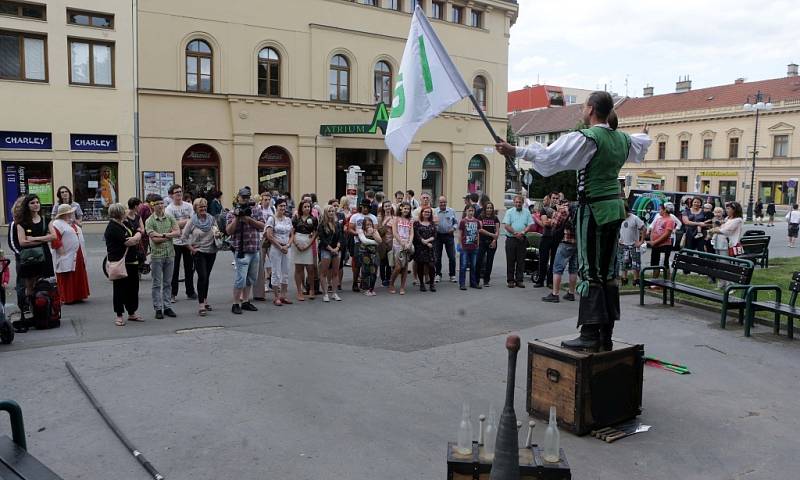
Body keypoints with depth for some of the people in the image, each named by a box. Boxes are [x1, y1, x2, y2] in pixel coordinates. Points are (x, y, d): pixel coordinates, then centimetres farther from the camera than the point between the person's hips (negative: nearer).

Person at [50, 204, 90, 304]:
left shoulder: (73, 223, 17)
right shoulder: (57, 224, -11)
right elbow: (54, 239, -22)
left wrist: (82, 253, 21)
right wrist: (61, 250, -22)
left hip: (78, 257, 9)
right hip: (66, 258, -9)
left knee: (79, 277, 12)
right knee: (67, 278, -3)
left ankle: (78, 296, 20)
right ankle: (67, 298, 3)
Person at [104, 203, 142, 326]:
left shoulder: (121, 225, 18)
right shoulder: (112, 228, -13)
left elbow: (136, 239, 21)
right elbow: (127, 242, -19)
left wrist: (135, 238, 0)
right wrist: (137, 236, -1)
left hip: (131, 262, 9)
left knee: (133, 287, 12)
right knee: (120, 289, -1)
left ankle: (132, 313, 22)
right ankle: (119, 316, 7)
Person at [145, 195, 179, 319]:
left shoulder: (170, 218, 6)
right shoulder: (149, 221, -4)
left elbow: (178, 232, -5)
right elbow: (154, 239, -14)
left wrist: (163, 235, -14)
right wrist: (170, 235, -8)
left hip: (170, 254, 3)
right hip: (156, 255, -3)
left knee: (168, 283, 10)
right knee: (157, 283, 2)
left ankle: (167, 307, 16)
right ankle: (158, 309, 8)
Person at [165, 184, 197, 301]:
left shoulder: (189, 206, 6)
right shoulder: (169, 209, -3)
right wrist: (187, 221, -10)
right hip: (175, 242, -3)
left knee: (189, 267, 10)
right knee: (174, 269, 3)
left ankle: (190, 291, 20)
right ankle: (173, 293, 11)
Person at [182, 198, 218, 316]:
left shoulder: (211, 219, 5)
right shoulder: (192, 221, -5)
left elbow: (217, 233, 14)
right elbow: (184, 237, -2)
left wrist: (218, 234, -9)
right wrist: (191, 248, -6)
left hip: (211, 251, 4)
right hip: (198, 252, -4)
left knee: (206, 276, 13)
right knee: (202, 277, -12)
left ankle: (205, 300, 26)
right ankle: (201, 306, -11)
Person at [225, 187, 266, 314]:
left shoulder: (256, 210, 9)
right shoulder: (232, 213, -1)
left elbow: (262, 226, 1)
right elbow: (228, 231, -9)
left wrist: (249, 219, -12)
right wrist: (236, 217, -17)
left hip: (255, 250, 5)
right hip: (241, 250, -5)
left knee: (251, 278, 12)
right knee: (241, 278, -7)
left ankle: (245, 301, 24)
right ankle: (236, 304, 3)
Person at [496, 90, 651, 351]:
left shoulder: (586, 138, -13)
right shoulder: (623, 139, 11)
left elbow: (548, 155, -20)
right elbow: (639, 145, 35)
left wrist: (515, 151, -16)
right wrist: (644, 135, 58)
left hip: (593, 207, -8)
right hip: (615, 207, 8)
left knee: (589, 271, -4)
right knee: (608, 270, 11)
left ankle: (590, 334, -2)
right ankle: (606, 335, 17)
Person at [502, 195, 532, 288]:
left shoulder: (527, 212, 11)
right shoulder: (509, 212, 5)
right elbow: (506, 225, -5)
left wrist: (522, 232, -11)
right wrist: (515, 233, -15)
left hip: (522, 239, 2)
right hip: (511, 239, -2)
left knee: (521, 261, 3)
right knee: (510, 260, 1)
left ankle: (519, 280, 10)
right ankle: (510, 280, 7)